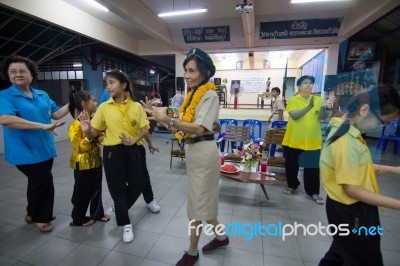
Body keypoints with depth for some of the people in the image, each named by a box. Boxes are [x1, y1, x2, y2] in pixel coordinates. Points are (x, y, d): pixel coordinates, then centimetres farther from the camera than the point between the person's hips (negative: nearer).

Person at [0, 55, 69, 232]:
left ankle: (34, 213, 42)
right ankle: (41, 217, 26)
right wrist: (43, 126, -32)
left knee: (38, 183, 20)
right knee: (44, 183, 0)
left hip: (45, 149, 6)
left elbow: (56, 114, 12)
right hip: (26, 152, -6)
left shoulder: (43, 95, 9)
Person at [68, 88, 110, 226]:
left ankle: (97, 213, 34)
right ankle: (78, 219, 28)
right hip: (83, 163, -7)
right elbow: (78, 147, -21)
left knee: (96, 189, 17)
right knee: (82, 192, 8)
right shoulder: (76, 124, -18)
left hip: (95, 160, 7)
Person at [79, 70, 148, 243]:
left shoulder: (136, 106, -1)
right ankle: (126, 224, 26)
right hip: (112, 151, -1)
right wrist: (87, 130, -23)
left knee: (138, 184, 9)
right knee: (117, 187, 7)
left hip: (132, 149, 2)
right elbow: (94, 134, -1)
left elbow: (145, 130, -2)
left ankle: (120, 209, 39)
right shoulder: (104, 108, -2)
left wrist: (133, 140, -18)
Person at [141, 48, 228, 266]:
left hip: (203, 151, -9)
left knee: (198, 202, 7)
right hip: (192, 150, 9)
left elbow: (199, 128, -26)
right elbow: (185, 125, 4)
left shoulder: (210, 95, -14)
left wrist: (167, 120, -30)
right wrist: (160, 115, -3)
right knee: (204, 199, 20)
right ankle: (221, 236, 43)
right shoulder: (193, 94, 9)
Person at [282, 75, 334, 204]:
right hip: (294, 139, -1)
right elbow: (294, 116, -20)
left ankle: (313, 192, 21)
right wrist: (309, 107, -33)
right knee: (291, 164, 12)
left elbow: (323, 116, -6)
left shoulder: (318, 99, 5)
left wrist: (323, 107, -26)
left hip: (312, 140, 2)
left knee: (312, 166, 6)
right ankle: (292, 185, 33)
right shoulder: (293, 100, -5)